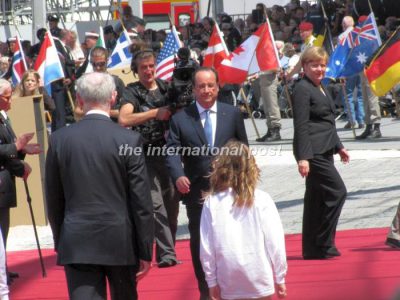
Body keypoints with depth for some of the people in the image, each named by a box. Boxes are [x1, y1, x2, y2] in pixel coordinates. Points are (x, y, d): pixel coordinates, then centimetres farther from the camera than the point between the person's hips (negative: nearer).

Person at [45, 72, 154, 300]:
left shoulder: (60, 140, -1)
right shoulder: (129, 140, -8)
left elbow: (54, 200, 6)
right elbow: (141, 202, -7)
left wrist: (60, 242, 17)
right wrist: (146, 252, -1)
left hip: (76, 244, 1)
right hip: (120, 242, 0)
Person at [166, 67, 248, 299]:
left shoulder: (233, 114, 5)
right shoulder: (180, 119, 1)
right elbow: (173, 151, -7)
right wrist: (178, 175, -25)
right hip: (196, 190, -1)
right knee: (199, 241, 3)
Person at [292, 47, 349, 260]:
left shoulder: (320, 88, 18)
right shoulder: (302, 89, -11)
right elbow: (301, 126, -17)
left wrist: (338, 147, 30)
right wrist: (303, 157, -22)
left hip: (324, 150, 10)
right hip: (312, 152, -10)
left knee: (316, 198, 10)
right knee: (337, 191, -12)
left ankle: (312, 248, 14)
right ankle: (322, 244, -6)